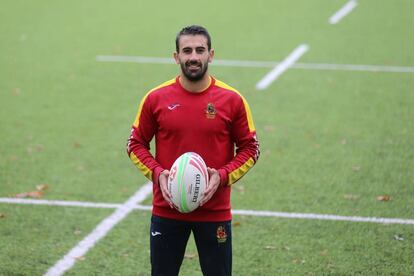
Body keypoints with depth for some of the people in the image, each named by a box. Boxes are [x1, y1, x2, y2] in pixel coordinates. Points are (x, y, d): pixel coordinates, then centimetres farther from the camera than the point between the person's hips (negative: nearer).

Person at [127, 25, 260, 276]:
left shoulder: (232, 100, -4)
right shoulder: (156, 98, -2)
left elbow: (250, 148, 3)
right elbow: (136, 144, 7)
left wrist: (223, 176, -13)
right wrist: (157, 173, -11)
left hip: (215, 213, -1)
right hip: (166, 210, 1)